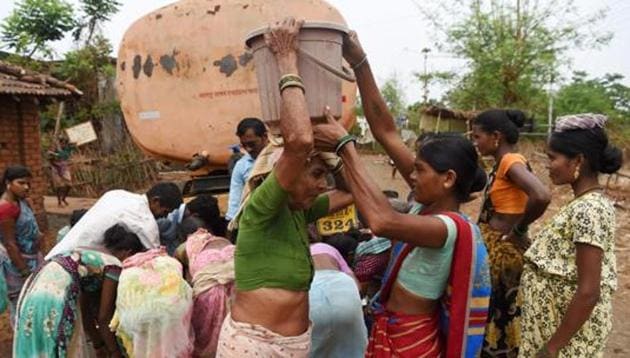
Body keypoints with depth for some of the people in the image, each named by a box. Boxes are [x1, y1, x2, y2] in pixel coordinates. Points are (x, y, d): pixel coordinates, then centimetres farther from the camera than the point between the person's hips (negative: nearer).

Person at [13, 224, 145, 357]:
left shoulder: (92, 257, 25)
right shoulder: (114, 265, 1)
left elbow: (85, 311, 30)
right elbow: (103, 318, 0)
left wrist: (98, 345, 37)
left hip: (32, 288, 9)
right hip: (52, 297, -9)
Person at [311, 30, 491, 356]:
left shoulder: (450, 227, -26)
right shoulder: (431, 203, -4)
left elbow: (383, 221, -47)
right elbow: (385, 130, -8)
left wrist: (344, 145, -41)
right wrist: (359, 62, -12)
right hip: (393, 329, 8)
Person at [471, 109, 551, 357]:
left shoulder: (511, 162, -17)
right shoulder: (503, 163, 10)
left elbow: (541, 196, -32)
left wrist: (517, 230, -20)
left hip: (501, 250, -9)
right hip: (492, 246, 9)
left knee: (499, 315, 5)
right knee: (494, 315, 19)